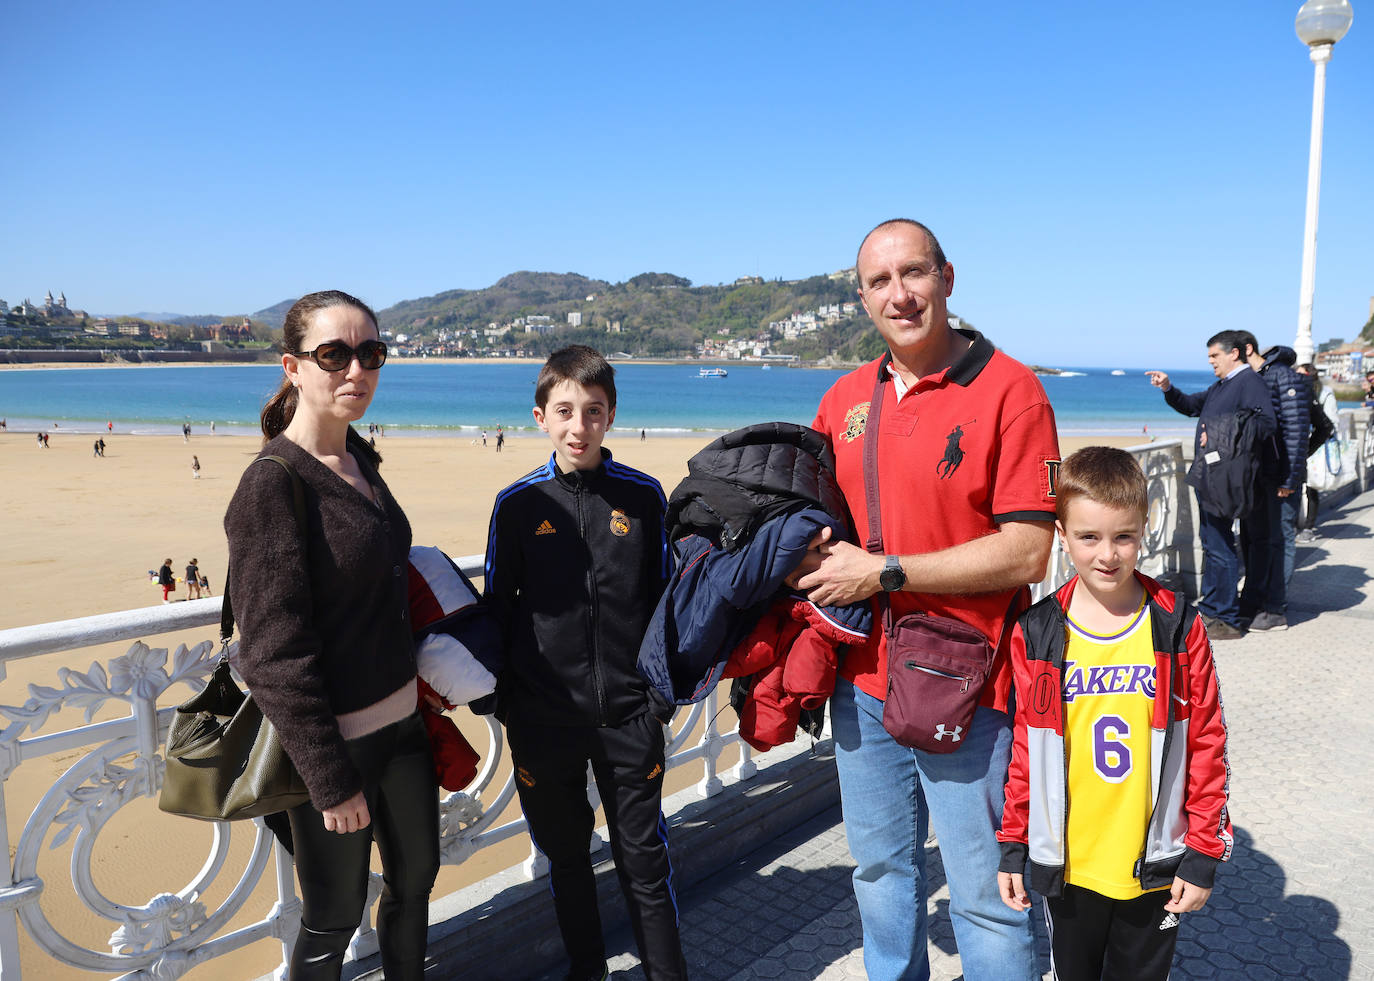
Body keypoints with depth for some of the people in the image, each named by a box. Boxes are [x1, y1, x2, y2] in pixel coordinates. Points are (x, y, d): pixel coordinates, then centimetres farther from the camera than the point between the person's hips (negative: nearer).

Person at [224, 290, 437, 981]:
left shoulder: (360, 461, 5)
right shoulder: (271, 485, -19)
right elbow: (275, 656, -20)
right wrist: (331, 781, -18)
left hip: (402, 717, 8)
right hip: (334, 736, -7)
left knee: (415, 878, 22)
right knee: (334, 918, 11)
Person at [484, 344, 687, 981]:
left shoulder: (643, 496, -2)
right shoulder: (517, 504, -3)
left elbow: (665, 595, 6)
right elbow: (498, 607, 4)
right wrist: (499, 699, 4)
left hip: (629, 713, -1)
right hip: (543, 717, 1)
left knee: (643, 855, 9)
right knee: (565, 854, 17)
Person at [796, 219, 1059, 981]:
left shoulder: (1008, 389, -11)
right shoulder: (845, 398, 7)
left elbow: (1025, 552, -17)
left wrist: (884, 574, -17)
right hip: (863, 683, 6)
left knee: (985, 896, 9)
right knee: (881, 874, 22)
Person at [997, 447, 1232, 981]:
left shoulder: (1178, 627, -8)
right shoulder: (1036, 634, -7)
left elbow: (1207, 742, -2)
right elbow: (1026, 746, 1)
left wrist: (1204, 853, -2)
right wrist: (1013, 846, 3)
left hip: (1155, 868, 0)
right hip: (1066, 866, 1)